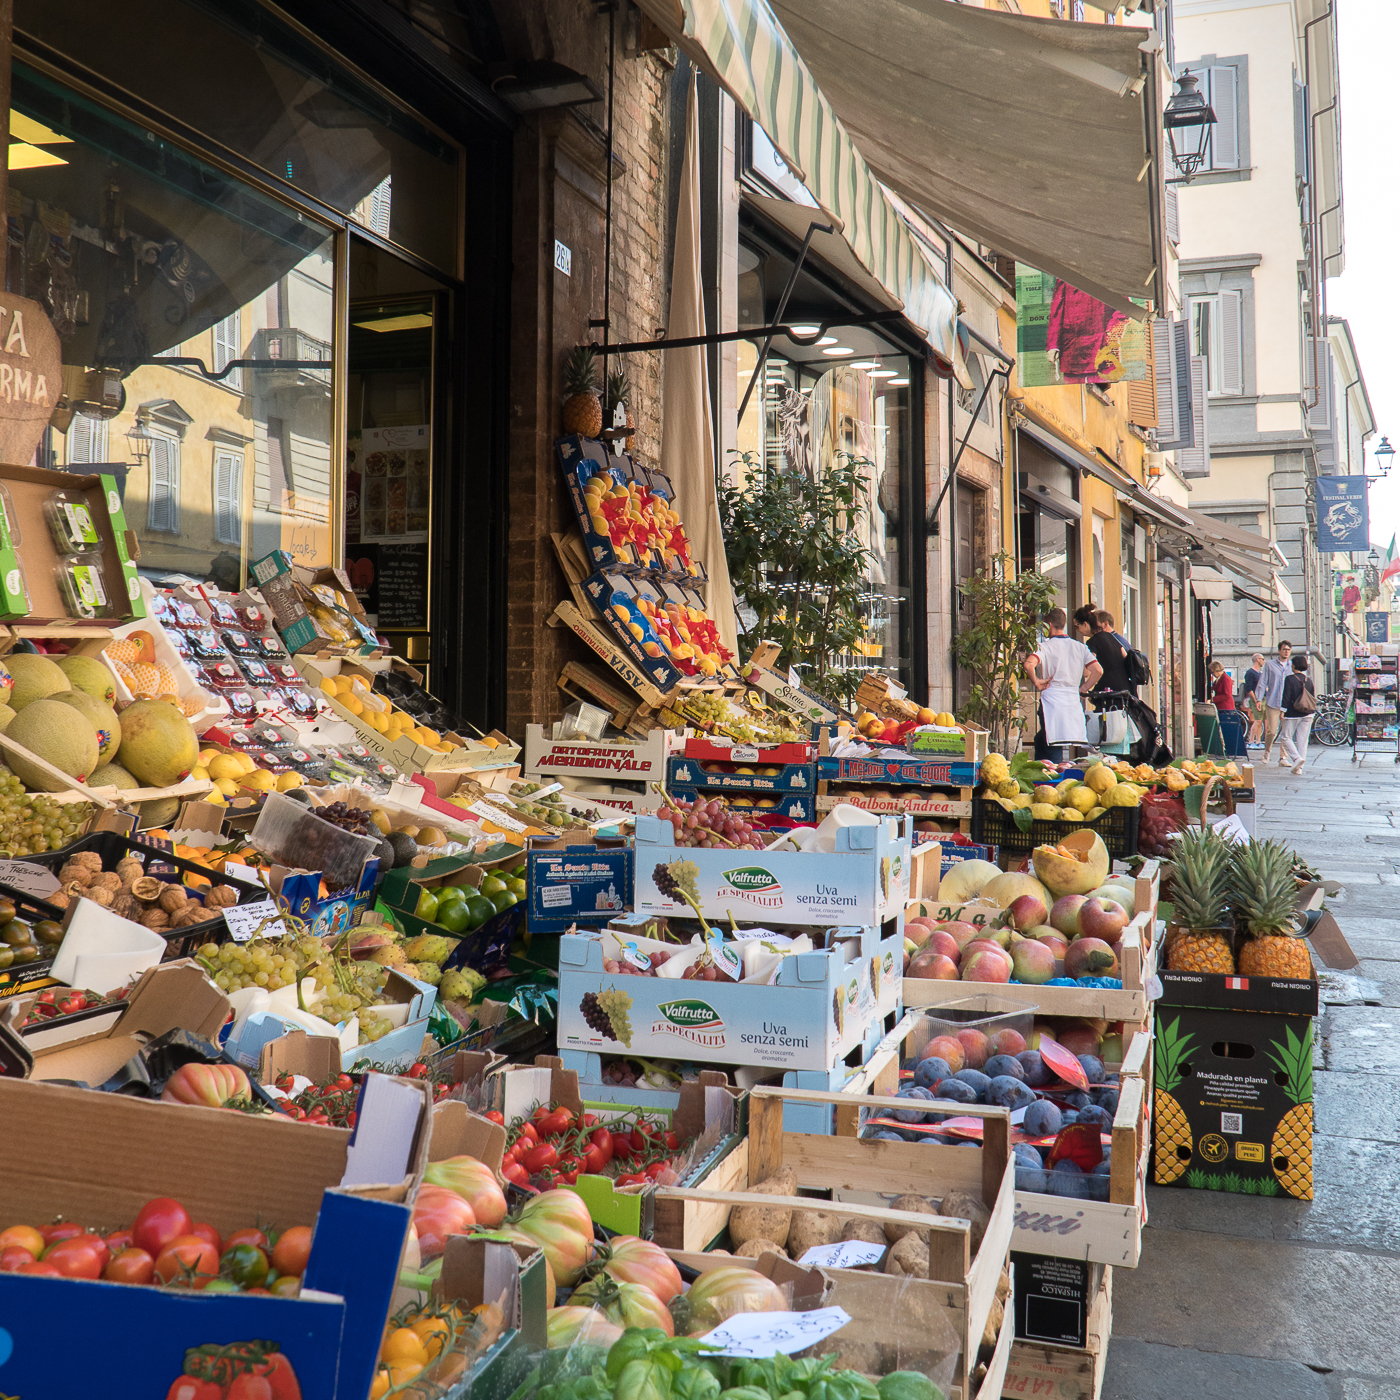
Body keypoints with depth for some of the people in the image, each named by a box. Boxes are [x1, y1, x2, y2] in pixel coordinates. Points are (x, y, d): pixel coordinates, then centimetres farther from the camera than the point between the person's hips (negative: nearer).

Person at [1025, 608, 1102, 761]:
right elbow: (1098, 670, 3)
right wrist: (1083, 688, 12)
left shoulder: (1046, 646, -5)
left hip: (1052, 698, -5)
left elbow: (1029, 664, -23)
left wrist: (1036, 682, -8)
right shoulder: (1079, 647, 9)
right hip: (1074, 699, 5)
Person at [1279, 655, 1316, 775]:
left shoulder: (1290, 679, -8)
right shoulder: (1308, 680, 8)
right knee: (1302, 740, 6)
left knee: (1285, 737, 4)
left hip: (1293, 714, -5)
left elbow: (1286, 697, -12)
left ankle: (1297, 758, -17)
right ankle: (1299, 767, 5)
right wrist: (1311, 713, 21)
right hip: (1307, 715, 5)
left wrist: (1283, 711, -7)